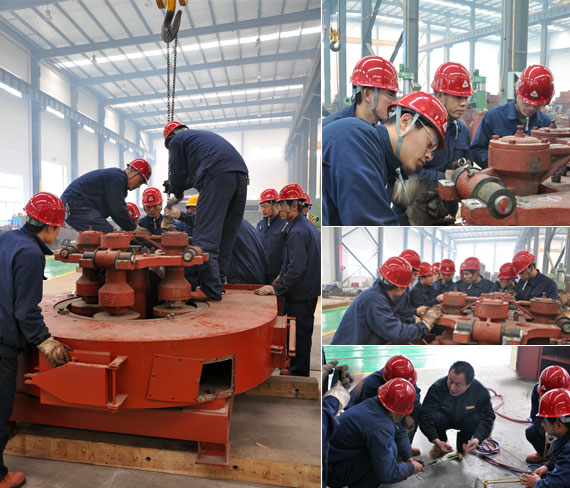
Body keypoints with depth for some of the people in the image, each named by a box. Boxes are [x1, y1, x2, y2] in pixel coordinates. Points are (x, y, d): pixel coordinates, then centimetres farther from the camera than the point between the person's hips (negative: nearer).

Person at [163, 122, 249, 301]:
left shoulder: (177, 140, 16)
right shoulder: (204, 134, 39)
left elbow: (178, 174, 15)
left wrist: (177, 194, 32)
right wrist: (177, 188, 43)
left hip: (217, 177, -8)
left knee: (205, 235, -8)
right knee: (225, 235, 10)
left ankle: (210, 289, -12)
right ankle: (219, 281, 13)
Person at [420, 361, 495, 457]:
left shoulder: (480, 391, -26)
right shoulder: (437, 388, -32)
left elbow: (488, 417, -22)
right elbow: (426, 417, -32)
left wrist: (477, 439, -39)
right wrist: (436, 440, -45)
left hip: (465, 420, 1)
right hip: (444, 418, -1)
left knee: (476, 419, -31)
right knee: (436, 418, -35)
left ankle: (463, 443, 2)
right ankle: (441, 445, 0)